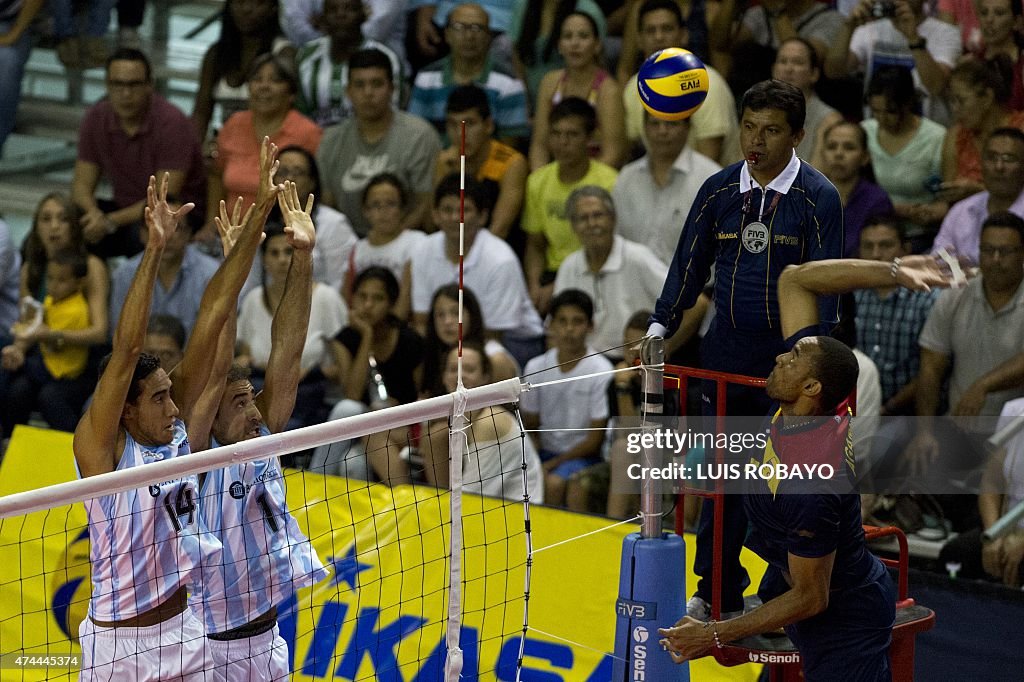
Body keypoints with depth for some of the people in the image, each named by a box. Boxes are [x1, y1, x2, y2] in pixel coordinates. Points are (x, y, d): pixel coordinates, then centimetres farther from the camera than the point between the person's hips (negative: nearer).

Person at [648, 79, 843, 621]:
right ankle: (718, 593, 22)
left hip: (788, 357, -4)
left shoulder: (817, 197, -7)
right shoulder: (718, 191, 4)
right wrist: (663, 323, 1)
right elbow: (690, 264, 12)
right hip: (725, 353, 4)